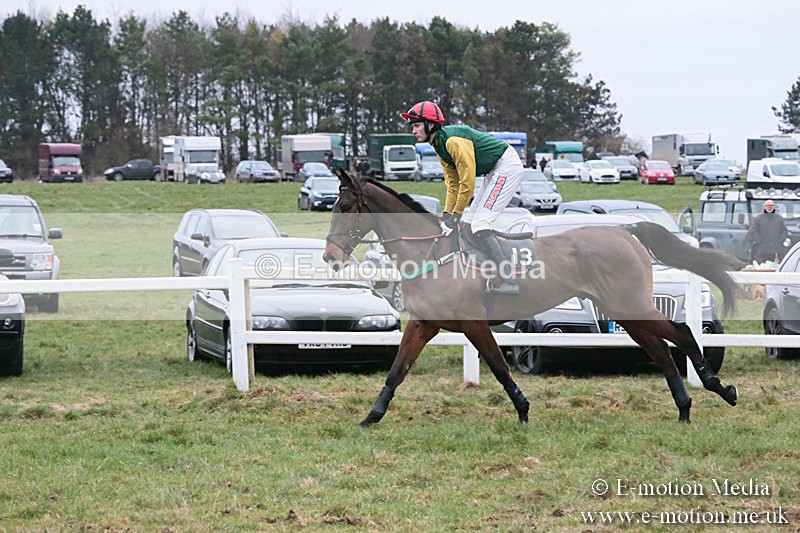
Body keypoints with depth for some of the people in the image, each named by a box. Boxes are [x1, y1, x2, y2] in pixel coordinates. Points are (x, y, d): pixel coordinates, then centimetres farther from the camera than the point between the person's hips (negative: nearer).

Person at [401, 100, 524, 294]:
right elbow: (453, 183, 12)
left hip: (507, 167, -11)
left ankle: (507, 281, -20)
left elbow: (467, 180, -24)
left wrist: (456, 215, -19)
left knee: (479, 224, -17)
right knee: (468, 222, 10)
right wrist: (446, 215, 5)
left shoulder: (453, 140, -24)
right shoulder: (440, 145, 8)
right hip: (493, 172, 11)